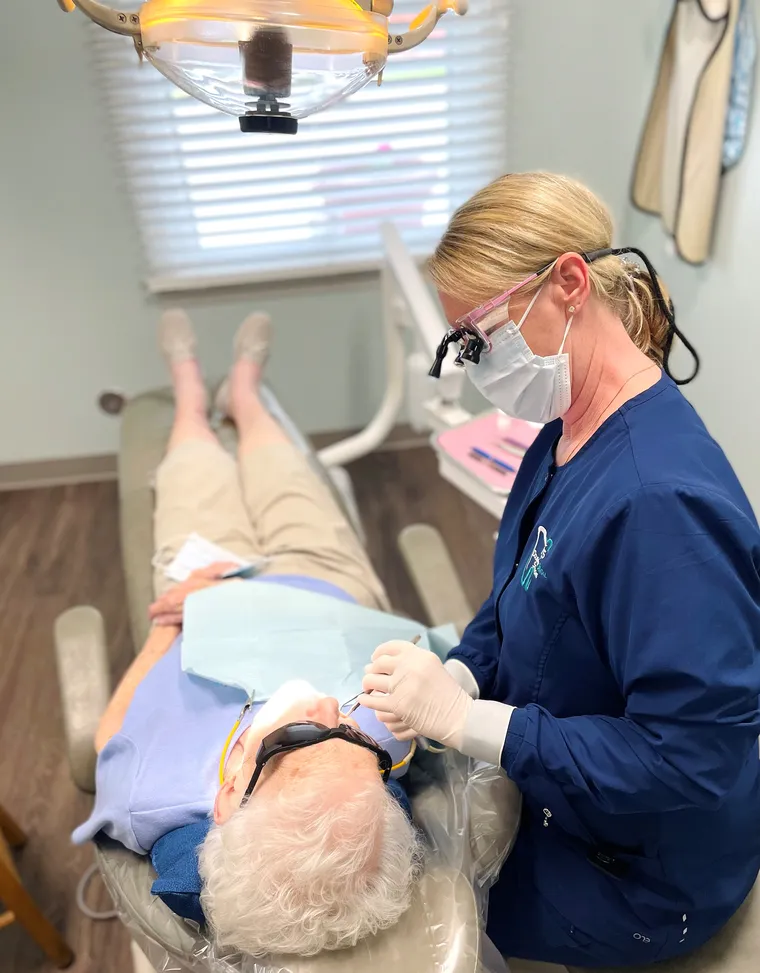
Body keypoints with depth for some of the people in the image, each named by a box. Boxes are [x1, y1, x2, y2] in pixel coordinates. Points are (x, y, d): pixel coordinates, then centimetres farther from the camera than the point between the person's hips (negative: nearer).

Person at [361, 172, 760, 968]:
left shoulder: (661, 499, -34)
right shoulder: (566, 433, -6)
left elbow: (691, 756, -31)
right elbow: (512, 603, 4)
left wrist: (462, 720, -28)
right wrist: (455, 677, -15)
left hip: (633, 877, -6)